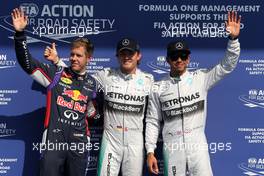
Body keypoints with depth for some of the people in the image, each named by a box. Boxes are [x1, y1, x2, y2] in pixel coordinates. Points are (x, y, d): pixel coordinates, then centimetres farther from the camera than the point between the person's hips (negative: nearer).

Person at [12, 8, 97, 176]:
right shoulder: (56, 73, 0)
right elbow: (27, 62, -9)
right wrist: (20, 33, -18)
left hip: (79, 142, 3)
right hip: (54, 139, -2)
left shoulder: (91, 82, 9)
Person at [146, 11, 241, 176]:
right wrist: (150, 151, -1)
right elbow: (153, 122, 5)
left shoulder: (201, 78, 3)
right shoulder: (158, 88, 3)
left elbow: (227, 65, 0)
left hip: (198, 145, 0)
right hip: (172, 148, 0)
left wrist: (233, 38, -14)